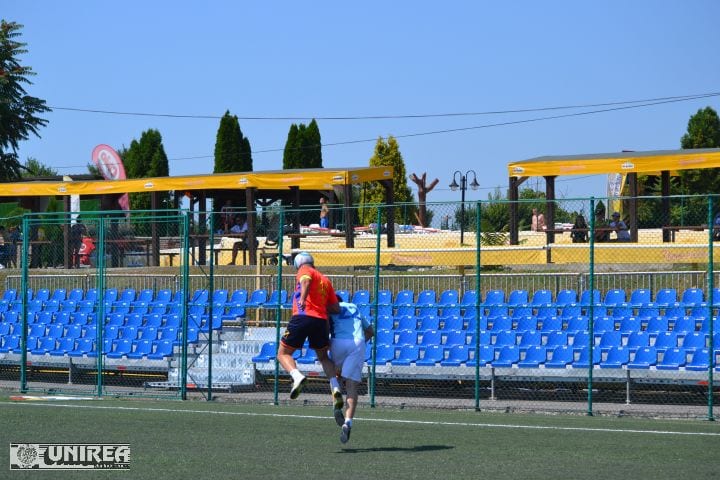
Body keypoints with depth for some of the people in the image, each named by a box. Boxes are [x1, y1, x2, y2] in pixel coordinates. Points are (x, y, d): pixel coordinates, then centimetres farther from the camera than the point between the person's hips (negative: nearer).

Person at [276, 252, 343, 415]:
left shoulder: (305, 270, 11)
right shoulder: (326, 280, 26)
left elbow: (306, 281, -15)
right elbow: (336, 308, 15)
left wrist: (303, 298, -32)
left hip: (302, 317, -5)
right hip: (321, 320, 5)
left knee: (283, 353, 6)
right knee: (323, 357, 23)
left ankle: (297, 376, -24)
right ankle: (335, 387, 0)